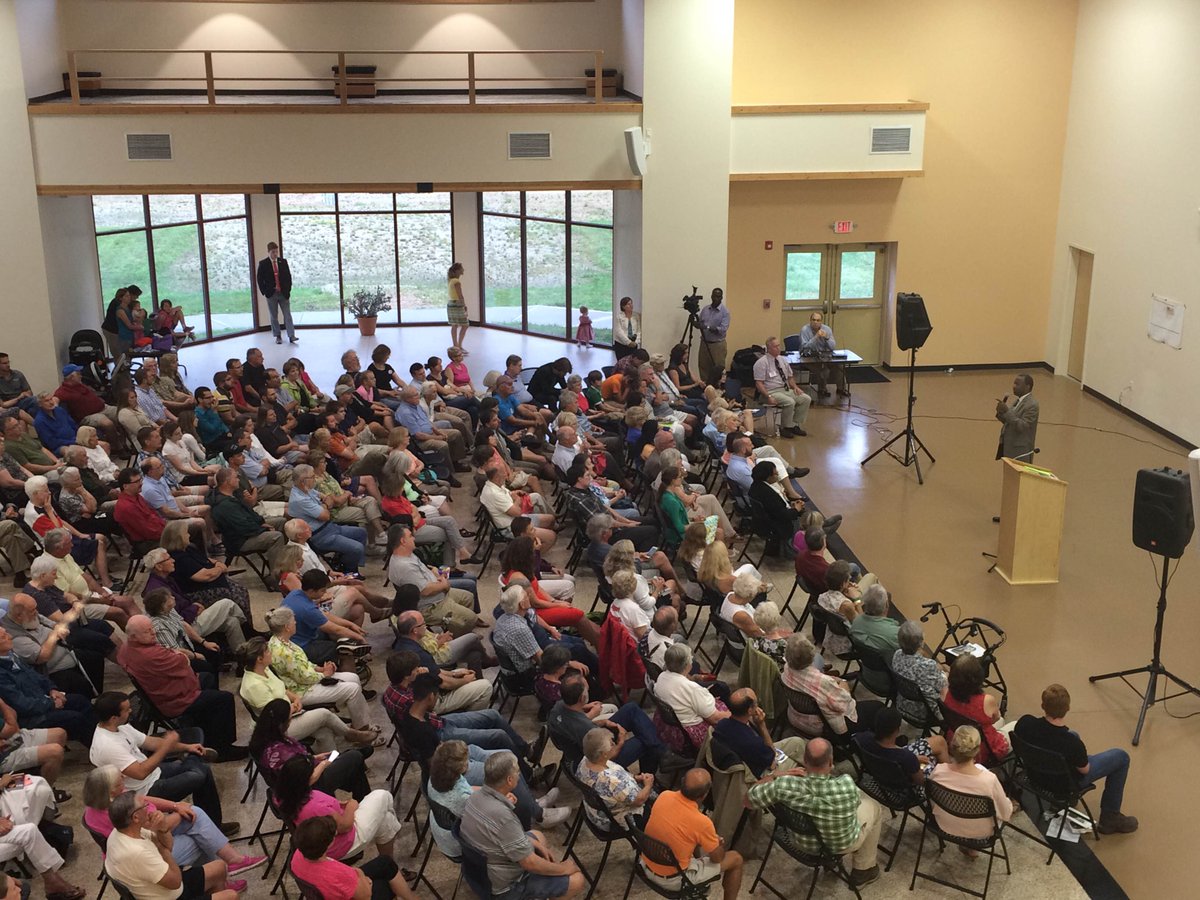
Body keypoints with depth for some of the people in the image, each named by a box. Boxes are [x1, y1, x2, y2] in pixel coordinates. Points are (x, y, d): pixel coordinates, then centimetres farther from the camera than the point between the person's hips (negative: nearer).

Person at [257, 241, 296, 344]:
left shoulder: (283, 262, 4)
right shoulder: (263, 264, -2)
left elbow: (288, 276, 9)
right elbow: (259, 279, -1)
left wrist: (288, 289, 1)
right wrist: (264, 292, -7)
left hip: (284, 293, 1)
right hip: (271, 293, -1)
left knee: (287, 315, -3)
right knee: (274, 316, 5)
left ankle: (291, 336, -6)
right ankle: (277, 336, 13)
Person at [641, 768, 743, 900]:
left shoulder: (664, 796, -13)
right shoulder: (701, 822, -28)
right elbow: (717, 858, -9)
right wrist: (720, 844, 13)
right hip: (673, 880, -6)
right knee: (736, 859, 9)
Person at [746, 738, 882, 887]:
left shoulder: (785, 785, -35)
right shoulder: (847, 785, -37)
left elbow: (749, 798, -20)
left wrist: (772, 776, -11)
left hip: (802, 843, 3)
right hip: (841, 845, -2)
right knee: (874, 807, 25)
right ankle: (863, 871, 37)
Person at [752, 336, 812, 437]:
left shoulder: (782, 360, 14)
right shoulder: (762, 362, -7)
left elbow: (790, 377, 24)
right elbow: (759, 383, -12)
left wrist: (795, 386, 2)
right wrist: (768, 397, -23)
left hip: (786, 390, 7)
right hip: (772, 392, -7)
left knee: (806, 399, -12)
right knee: (790, 402, -31)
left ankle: (795, 425, -4)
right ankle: (785, 428, -12)